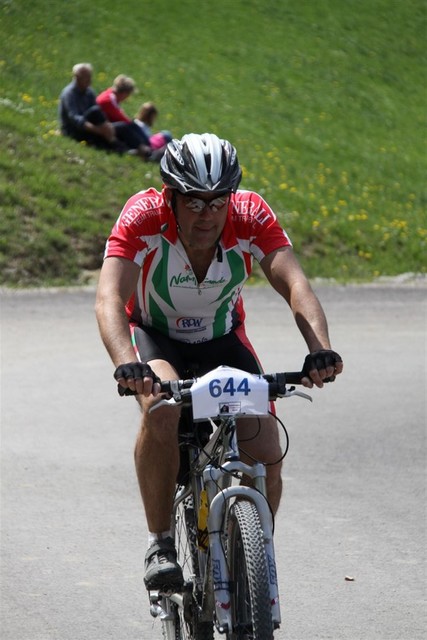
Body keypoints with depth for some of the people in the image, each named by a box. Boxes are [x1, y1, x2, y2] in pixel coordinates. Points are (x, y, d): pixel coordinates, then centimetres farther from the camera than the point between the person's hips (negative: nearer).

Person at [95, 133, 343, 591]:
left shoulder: (251, 216, -25)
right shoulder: (144, 217, -30)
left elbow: (295, 285, -36)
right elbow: (109, 298, -41)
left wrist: (320, 350, -54)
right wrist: (126, 364, -60)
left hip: (222, 340, 2)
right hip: (154, 336, -2)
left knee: (265, 453, -15)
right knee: (161, 408, -35)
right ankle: (159, 543, -18)